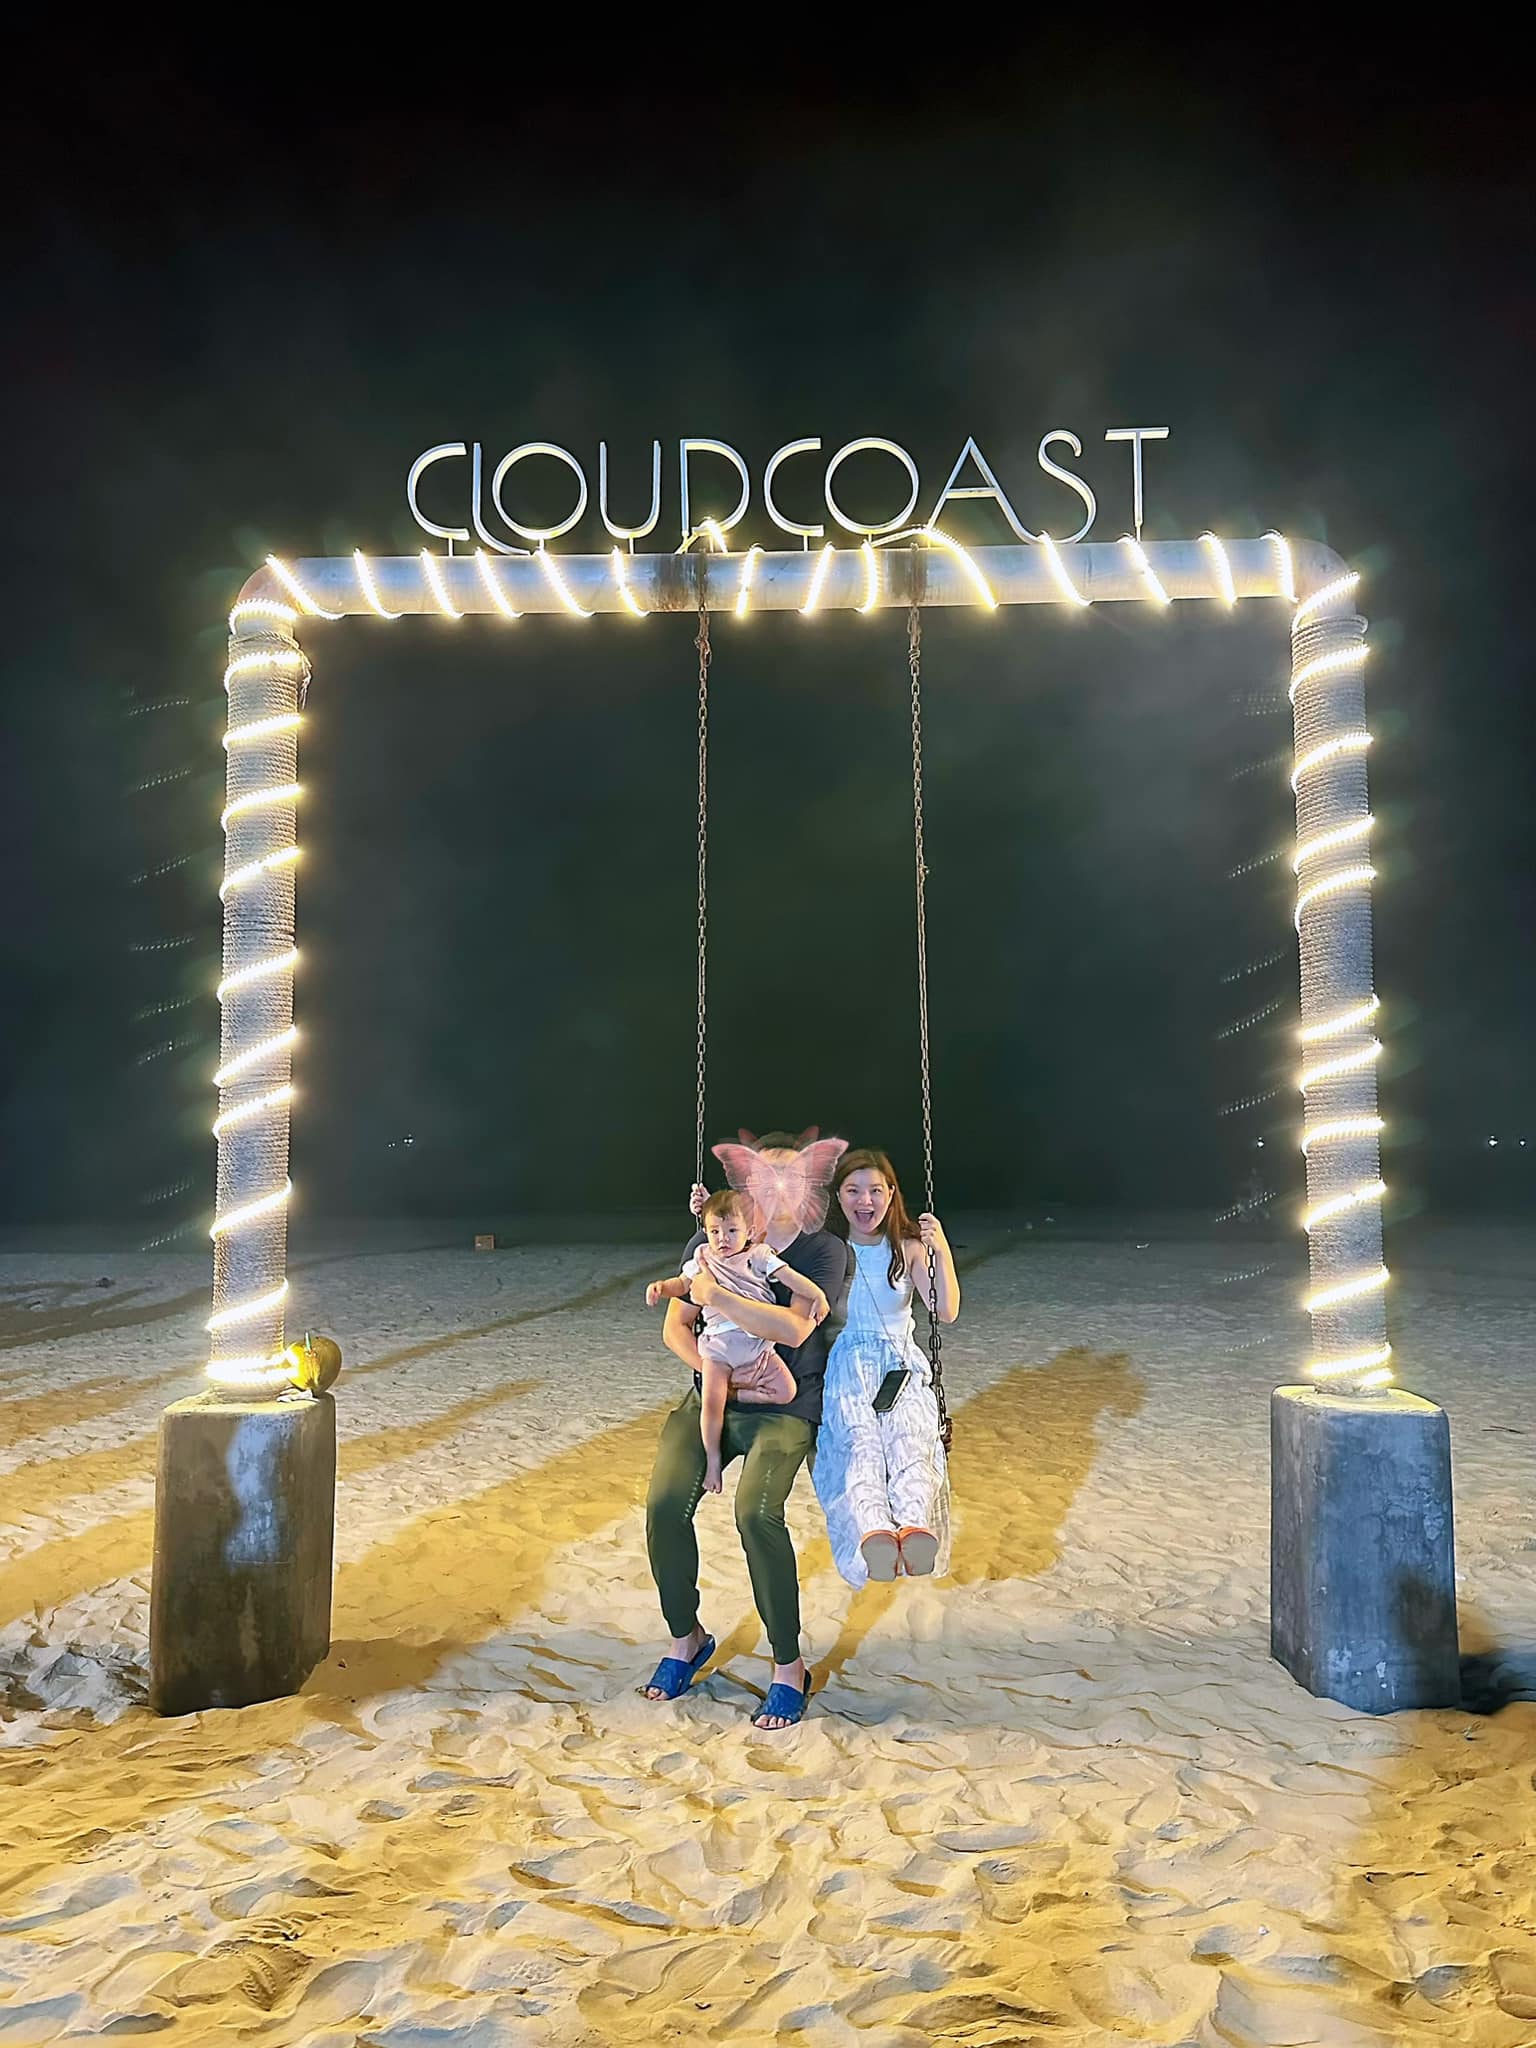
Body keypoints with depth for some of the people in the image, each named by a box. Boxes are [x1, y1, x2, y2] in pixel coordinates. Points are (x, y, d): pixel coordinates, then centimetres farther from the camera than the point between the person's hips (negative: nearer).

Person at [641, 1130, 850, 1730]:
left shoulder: (825, 1251, -5)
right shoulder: (711, 1241, 4)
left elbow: (794, 1328, -21)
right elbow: (675, 1327, 4)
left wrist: (716, 1295, -17)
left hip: (784, 1410, -3)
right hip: (711, 1398, 3)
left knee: (756, 1512, -28)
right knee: (665, 1503, -19)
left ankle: (789, 1667, -7)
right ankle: (686, 1637, 9)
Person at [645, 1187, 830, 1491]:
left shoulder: (759, 1256, 6)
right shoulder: (702, 1259, 13)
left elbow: (790, 1277, 0)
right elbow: (683, 1284, 21)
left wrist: (818, 1295, -13)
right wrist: (661, 1287, 0)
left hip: (758, 1343, 0)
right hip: (718, 1345, 0)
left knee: (786, 1392, -12)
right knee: (710, 1403, -14)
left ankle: (734, 1392, 4)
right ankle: (712, 1460, 5)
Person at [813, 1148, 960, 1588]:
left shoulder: (909, 1247, 10)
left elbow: (947, 1312, 1)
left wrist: (942, 1250, -12)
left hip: (901, 1365, 1)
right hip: (846, 1366, -1)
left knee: (909, 1436, -33)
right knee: (859, 1439, -33)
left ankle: (915, 1527, -61)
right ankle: (873, 1533, -61)